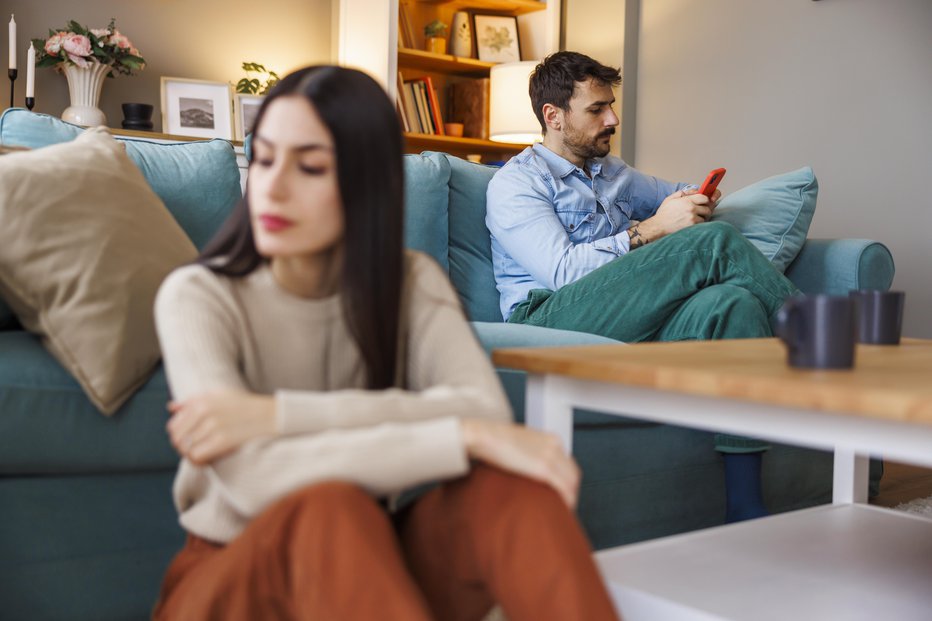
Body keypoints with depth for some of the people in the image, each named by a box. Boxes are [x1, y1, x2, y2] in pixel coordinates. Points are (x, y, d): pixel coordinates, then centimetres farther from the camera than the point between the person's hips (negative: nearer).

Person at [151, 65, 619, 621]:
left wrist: (277, 414, -29)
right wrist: (469, 437, -34)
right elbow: (253, 477, -30)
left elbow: (487, 410, -24)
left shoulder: (412, 283, -3)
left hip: (367, 566, 3)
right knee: (326, 510, -37)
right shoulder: (197, 297, -13)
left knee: (509, 482, -28)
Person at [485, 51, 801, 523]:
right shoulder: (516, 182, 7)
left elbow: (676, 195, 46)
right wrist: (651, 229, -12)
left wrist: (698, 199, 19)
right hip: (550, 318, -7)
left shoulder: (613, 174, 31)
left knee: (731, 302, -29)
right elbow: (561, 270, -10)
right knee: (715, 240, -23)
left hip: (630, 325, 7)